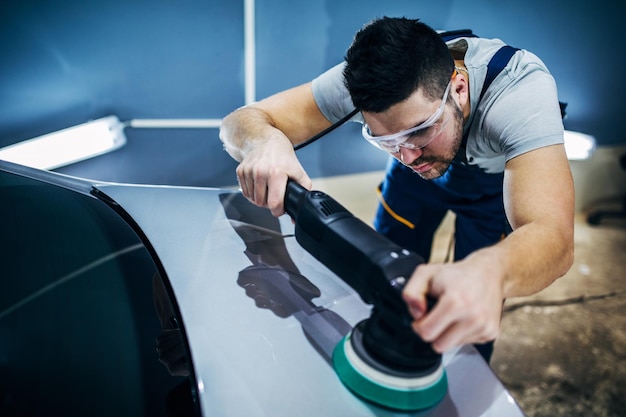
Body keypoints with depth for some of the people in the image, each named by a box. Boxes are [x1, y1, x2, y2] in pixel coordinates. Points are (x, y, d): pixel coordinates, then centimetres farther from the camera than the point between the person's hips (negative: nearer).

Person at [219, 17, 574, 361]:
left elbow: (554, 236, -53)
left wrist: (490, 271, -76)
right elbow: (241, 121, -31)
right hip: (418, 173, 2)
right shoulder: (365, 78, -35)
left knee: (472, 317, -1)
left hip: (496, 178, -1)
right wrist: (265, 141, -56)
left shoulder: (522, 90, -42)